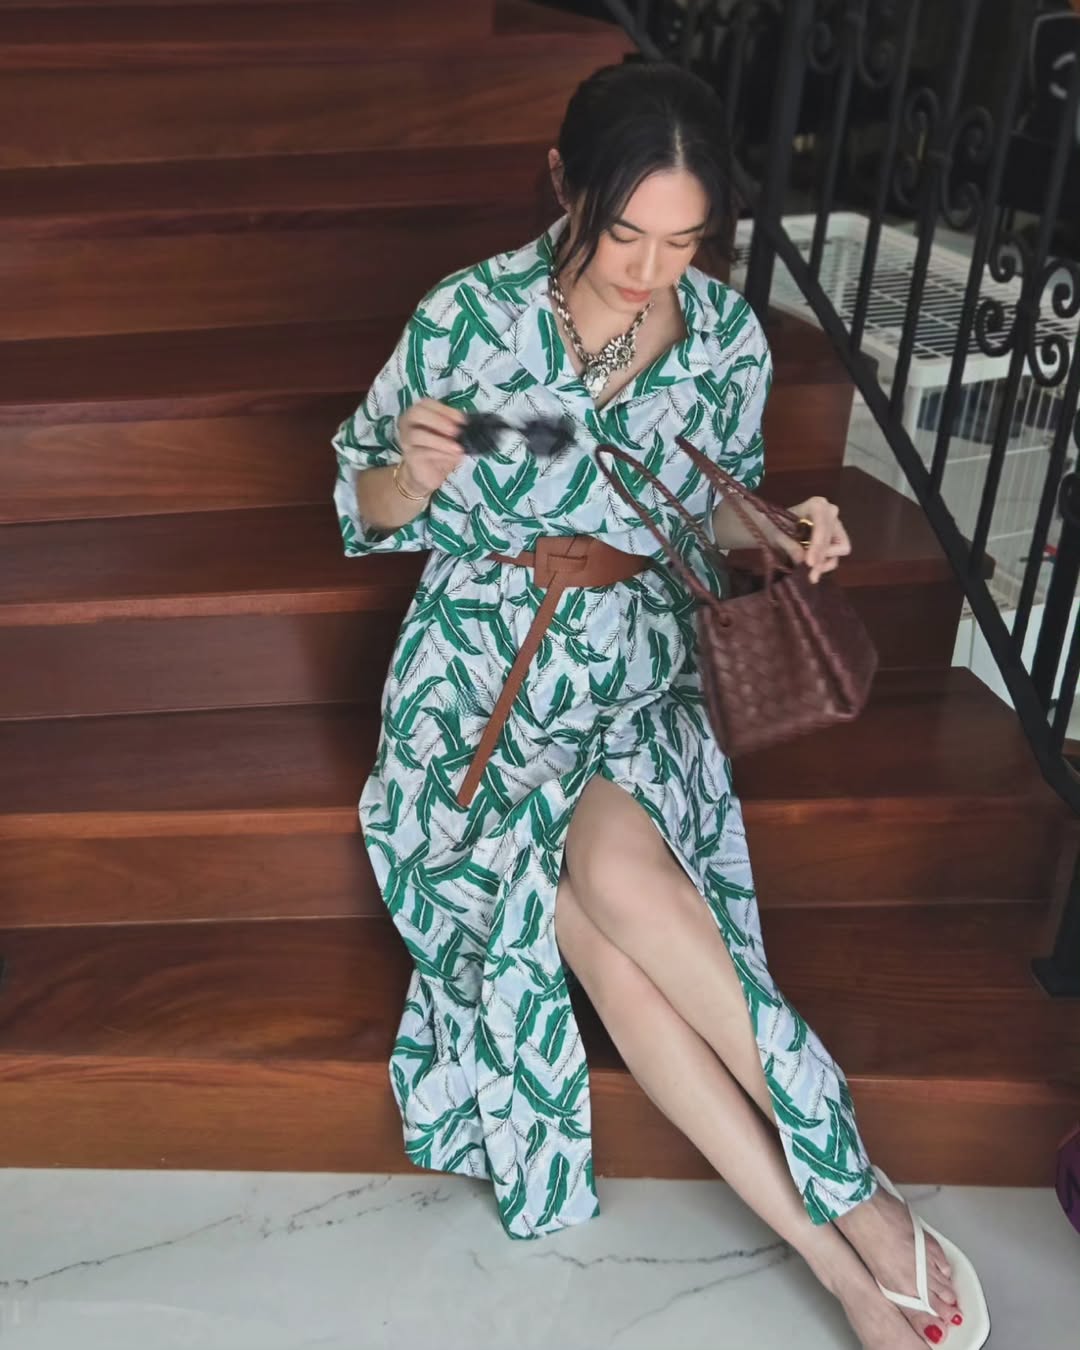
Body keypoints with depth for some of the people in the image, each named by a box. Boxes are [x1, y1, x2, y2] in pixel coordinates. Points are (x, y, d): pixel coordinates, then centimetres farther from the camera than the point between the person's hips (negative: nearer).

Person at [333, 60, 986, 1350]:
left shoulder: (725, 331, -2)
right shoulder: (470, 316, -10)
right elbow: (366, 507, 0)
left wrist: (782, 533, -10)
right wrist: (414, 473, -23)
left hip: (644, 664, 1)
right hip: (489, 668, -1)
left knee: (608, 887, -29)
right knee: (615, 880, -28)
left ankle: (842, 1238, -14)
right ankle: (846, 1218, -16)